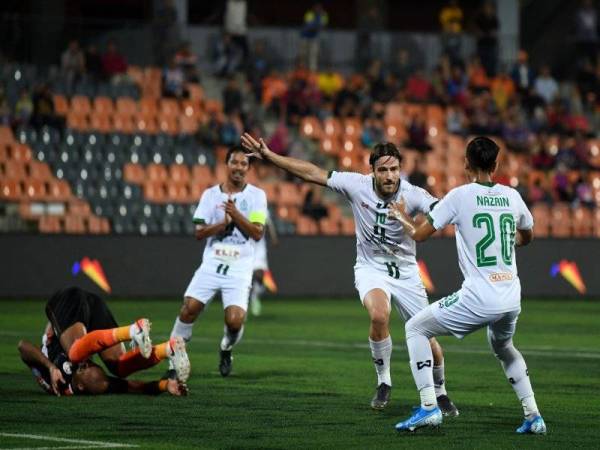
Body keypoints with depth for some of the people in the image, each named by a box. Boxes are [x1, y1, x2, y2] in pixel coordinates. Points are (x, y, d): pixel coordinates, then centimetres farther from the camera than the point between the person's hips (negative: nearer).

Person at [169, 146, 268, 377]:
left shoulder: (256, 195, 3)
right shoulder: (211, 194, 7)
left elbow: (257, 233, -6)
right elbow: (199, 232, 2)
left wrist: (235, 214, -18)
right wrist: (224, 223, -13)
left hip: (239, 268, -2)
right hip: (212, 263, 2)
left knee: (235, 320, -16)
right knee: (189, 308, -15)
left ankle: (226, 350, 17)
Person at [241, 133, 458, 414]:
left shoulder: (412, 195, -19)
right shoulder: (357, 185, -14)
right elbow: (312, 173, -9)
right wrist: (268, 156, -9)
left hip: (405, 272, 0)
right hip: (371, 268, 0)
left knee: (427, 339, 0)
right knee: (379, 315, -32)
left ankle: (440, 394, 30)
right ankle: (383, 382, -9)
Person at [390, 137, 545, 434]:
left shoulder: (460, 195, -5)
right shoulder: (512, 196, 9)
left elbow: (419, 234, 0)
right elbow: (527, 237, 27)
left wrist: (401, 215, 20)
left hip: (478, 298, -5)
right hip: (511, 298, 5)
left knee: (415, 329, 11)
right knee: (503, 348, 34)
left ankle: (429, 407, -1)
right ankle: (533, 416, 22)